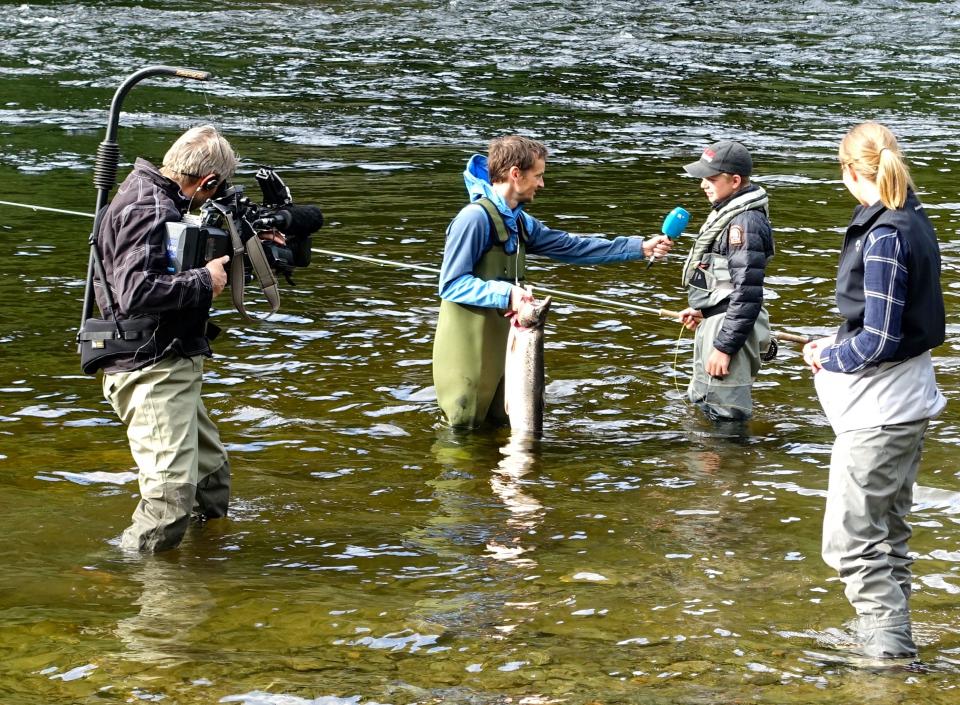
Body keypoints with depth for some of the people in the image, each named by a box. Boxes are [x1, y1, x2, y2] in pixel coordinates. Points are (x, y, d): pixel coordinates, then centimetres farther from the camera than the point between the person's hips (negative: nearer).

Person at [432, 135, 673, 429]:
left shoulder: (518, 222, 12)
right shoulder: (474, 218, -16)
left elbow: (573, 247, 17)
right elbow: (451, 284, -19)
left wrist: (641, 247, 16)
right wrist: (506, 293, -28)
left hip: (498, 340, 9)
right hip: (467, 346, -9)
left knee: (497, 426, 14)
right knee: (464, 428, -2)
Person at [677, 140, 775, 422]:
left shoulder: (745, 223, -21)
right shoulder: (728, 212, 10)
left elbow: (747, 295, -24)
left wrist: (724, 347, -24)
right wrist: (701, 309, 23)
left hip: (730, 327, -11)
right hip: (714, 322, 11)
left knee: (726, 419, -6)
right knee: (703, 402, 25)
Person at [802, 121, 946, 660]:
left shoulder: (882, 237, -22)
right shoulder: (916, 224, 7)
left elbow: (879, 340, -23)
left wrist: (828, 357, -7)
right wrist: (842, 347, 11)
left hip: (880, 411, -10)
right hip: (909, 399, 10)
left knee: (851, 538, -3)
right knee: (889, 529, 19)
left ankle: (889, 642, 0)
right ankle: (890, 634, 29)